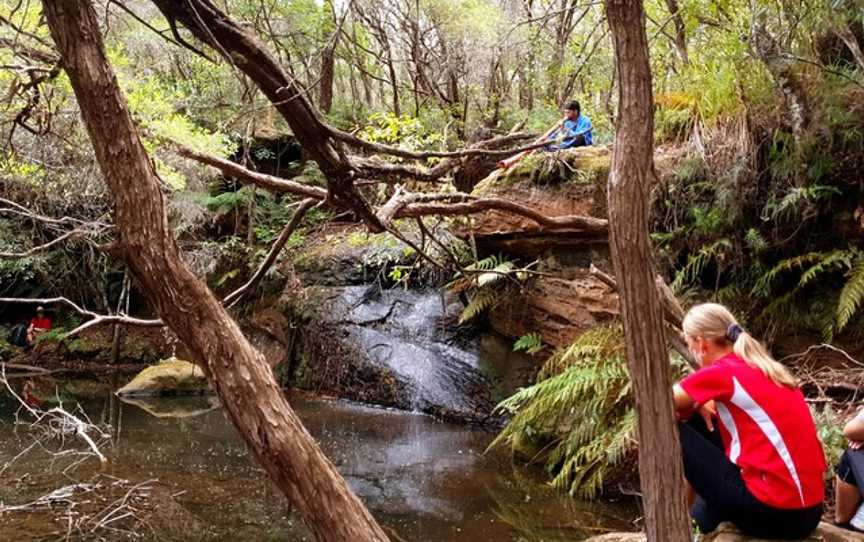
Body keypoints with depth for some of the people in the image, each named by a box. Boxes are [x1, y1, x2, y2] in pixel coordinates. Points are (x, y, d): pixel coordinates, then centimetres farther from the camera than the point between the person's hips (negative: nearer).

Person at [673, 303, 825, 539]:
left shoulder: (722, 372, -11)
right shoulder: (758, 366, 12)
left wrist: (692, 404, 13)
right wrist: (697, 403, 6)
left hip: (774, 511, -8)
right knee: (701, 421, 18)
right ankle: (703, 513, 27)